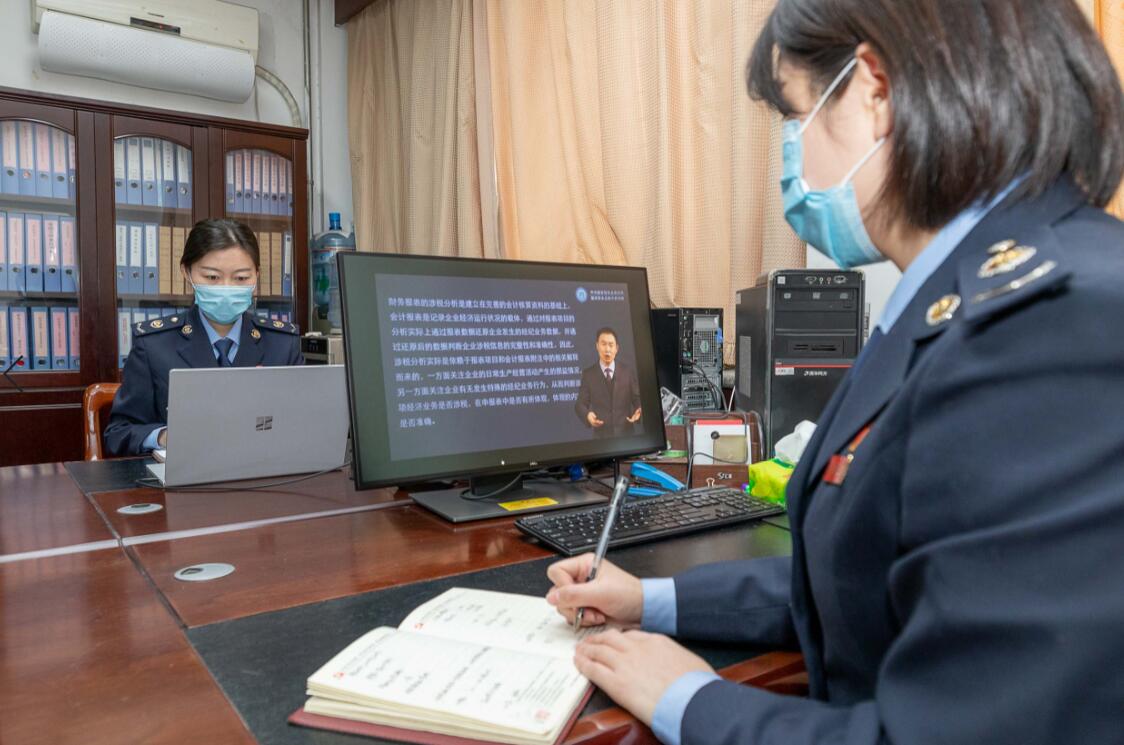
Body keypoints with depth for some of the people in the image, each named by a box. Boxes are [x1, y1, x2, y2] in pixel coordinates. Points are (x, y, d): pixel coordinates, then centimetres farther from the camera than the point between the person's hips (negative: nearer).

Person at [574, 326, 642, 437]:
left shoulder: (628, 371, 4)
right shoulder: (588, 373, 1)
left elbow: (637, 399, 5)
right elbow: (581, 403, -1)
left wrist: (639, 412, -17)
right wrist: (587, 415, -23)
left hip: (626, 433, 1)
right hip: (601, 434, -1)